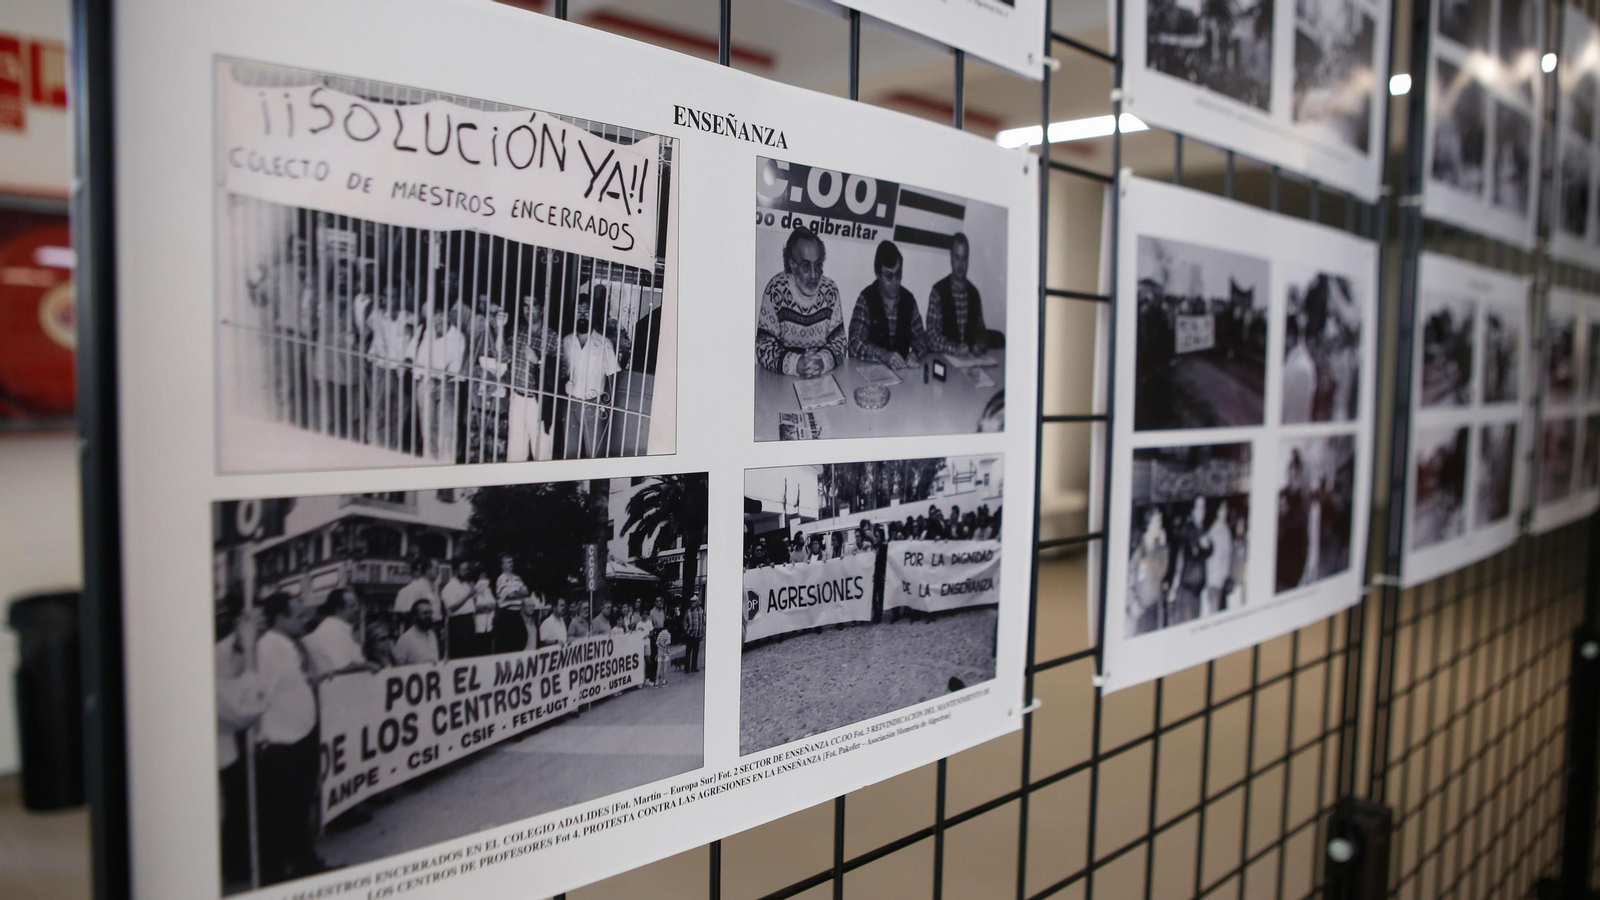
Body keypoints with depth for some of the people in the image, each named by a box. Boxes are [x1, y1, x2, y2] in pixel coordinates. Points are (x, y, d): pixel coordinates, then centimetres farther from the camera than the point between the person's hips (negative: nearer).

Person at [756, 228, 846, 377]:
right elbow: (764, 346, -10)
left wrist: (824, 361, -21)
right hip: (783, 379, -2)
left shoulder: (830, 290, 0)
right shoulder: (776, 290, -8)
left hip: (823, 378, 2)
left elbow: (839, 341, 1)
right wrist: (795, 364, -27)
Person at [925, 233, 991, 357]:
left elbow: (980, 329, 19)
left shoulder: (974, 293, 12)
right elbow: (932, 338, -8)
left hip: (971, 358, 5)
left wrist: (979, 345, -3)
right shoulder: (938, 291, -3)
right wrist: (955, 349, -23)